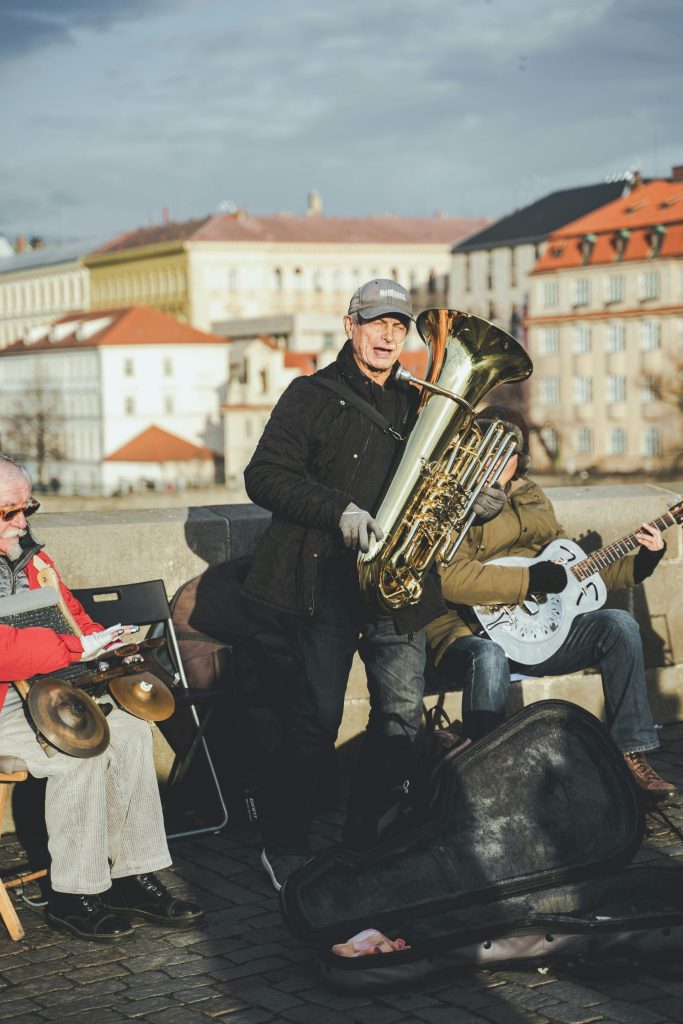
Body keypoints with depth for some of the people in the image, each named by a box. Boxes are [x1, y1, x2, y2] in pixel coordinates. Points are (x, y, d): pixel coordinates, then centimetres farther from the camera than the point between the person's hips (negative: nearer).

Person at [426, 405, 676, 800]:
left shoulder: (532, 498, 16)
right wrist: (531, 579, -23)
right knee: (488, 657, -40)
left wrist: (641, 564, 13)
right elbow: (450, 577, -25)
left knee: (619, 624, -9)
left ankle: (632, 754, -9)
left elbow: (569, 569, 24)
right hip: (468, 633, -7)